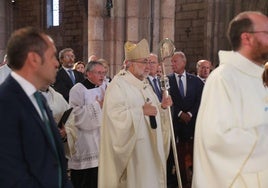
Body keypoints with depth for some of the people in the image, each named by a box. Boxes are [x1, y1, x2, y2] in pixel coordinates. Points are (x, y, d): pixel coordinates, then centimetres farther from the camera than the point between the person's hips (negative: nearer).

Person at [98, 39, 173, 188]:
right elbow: (114, 114, -24)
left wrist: (162, 107, 0)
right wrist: (141, 111, -25)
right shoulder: (118, 84, -12)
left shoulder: (145, 84, 14)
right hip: (130, 149, -8)